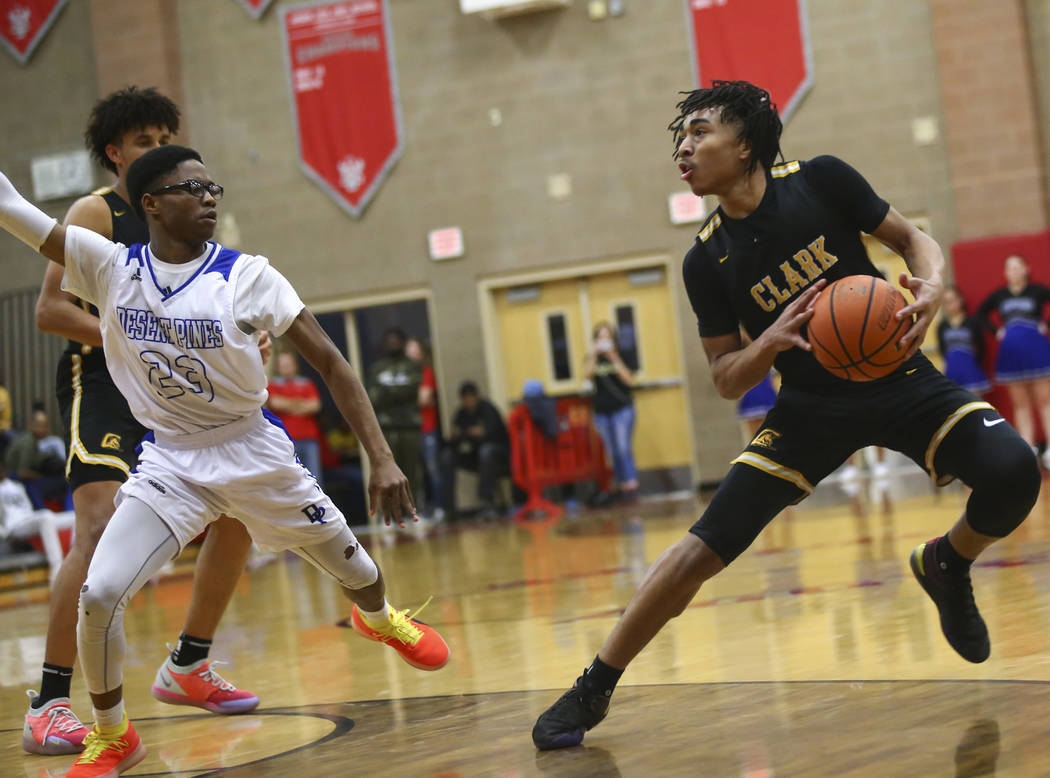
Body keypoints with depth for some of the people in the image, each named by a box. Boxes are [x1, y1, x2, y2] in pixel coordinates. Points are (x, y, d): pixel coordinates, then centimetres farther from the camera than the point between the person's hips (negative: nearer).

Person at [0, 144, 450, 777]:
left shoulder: (247, 276, -13)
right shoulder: (111, 267, -8)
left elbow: (330, 362, -12)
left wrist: (383, 458, -19)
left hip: (254, 452, 0)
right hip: (169, 461, 0)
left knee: (350, 565, 15)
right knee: (99, 595, -16)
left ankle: (382, 620, 55)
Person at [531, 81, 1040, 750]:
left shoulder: (821, 181, -9)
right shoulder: (707, 263, -5)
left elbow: (912, 237, 1)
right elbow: (727, 379, -1)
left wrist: (932, 286, -22)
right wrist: (769, 344, -23)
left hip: (896, 375, 0)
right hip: (811, 406, 0)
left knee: (1013, 471, -25)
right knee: (703, 548, -13)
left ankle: (947, 567, 10)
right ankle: (592, 690, 0)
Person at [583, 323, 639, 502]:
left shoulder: (621, 356, 0)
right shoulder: (592, 358, 6)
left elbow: (628, 378, -13)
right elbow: (587, 375, -12)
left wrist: (614, 358, -19)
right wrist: (593, 355, -20)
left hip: (622, 408, -3)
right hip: (602, 411, 3)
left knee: (624, 448, -12)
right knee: (613, 452, 6)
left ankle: (631, 486, -13)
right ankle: (622, 487, 11)